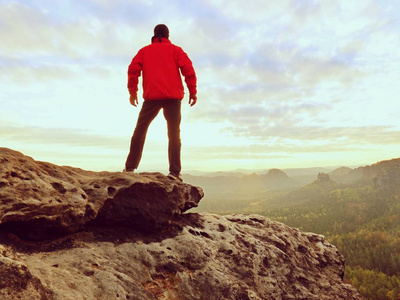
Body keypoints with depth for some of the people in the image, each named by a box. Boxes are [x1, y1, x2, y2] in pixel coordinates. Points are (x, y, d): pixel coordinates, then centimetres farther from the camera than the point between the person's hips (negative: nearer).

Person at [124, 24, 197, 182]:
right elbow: (188, 69, 2)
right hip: (173, 97, -1)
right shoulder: (175, 50, 16)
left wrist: (132, 91, 7)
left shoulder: (144, 50, 20)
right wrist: (193, 91, 2)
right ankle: (175, 171, -10)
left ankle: (130, 167, 4)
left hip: (151, 96, 1)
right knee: (174, 133, -1)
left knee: (140, 130, 8)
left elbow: (133, 69, 6)